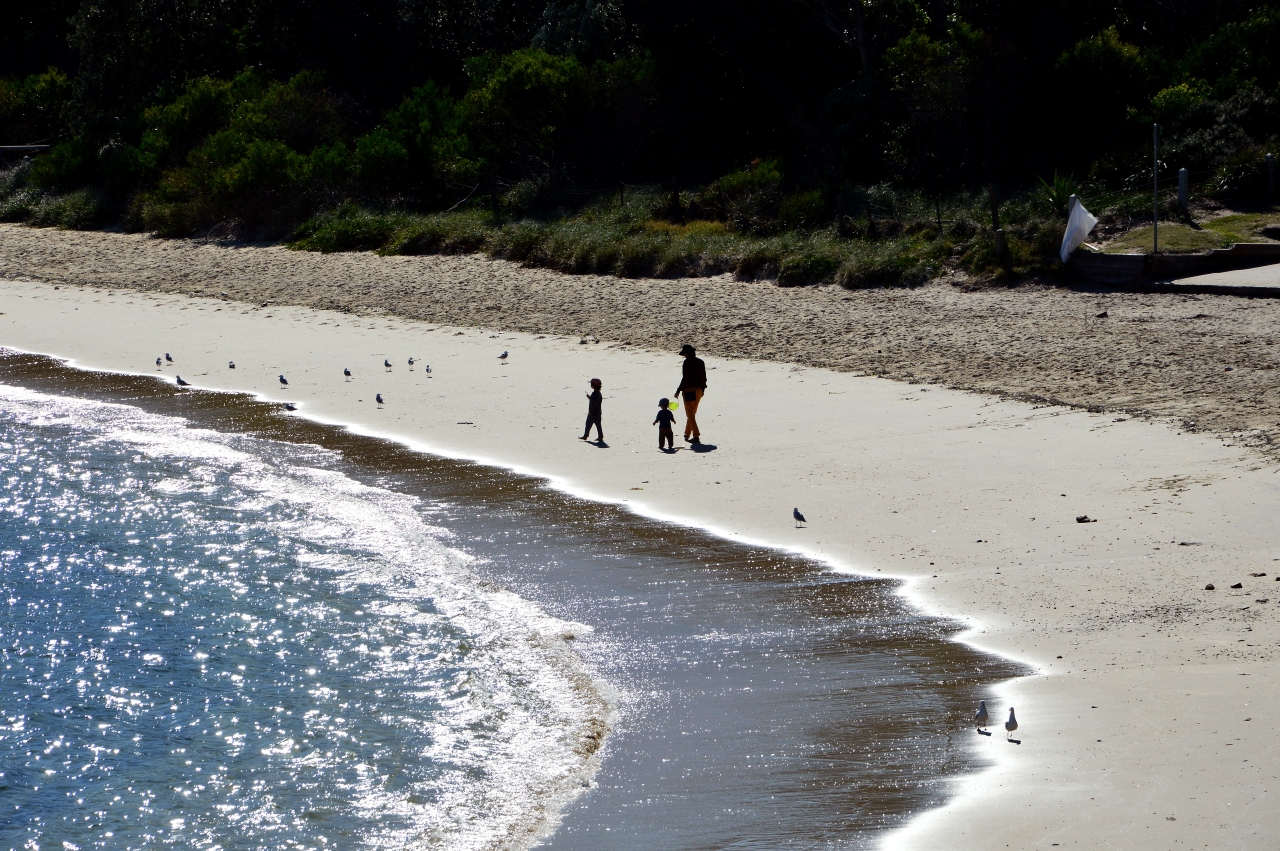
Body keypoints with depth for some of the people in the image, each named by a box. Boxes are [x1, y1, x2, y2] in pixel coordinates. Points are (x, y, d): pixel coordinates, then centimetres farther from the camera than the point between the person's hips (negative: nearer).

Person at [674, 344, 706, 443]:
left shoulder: (687, 362, -14)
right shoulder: (700, 362, 7)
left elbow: (685, 378, -18)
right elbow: (704, 377, 11)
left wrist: (679, 390, -12)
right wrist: (702, 389, 22)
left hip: (689, 390, -7)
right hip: (699, 390, 7)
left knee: (690, 414, -2)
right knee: (692, 413, 19)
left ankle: (696, 436, -9)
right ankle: (687, 434, 30)